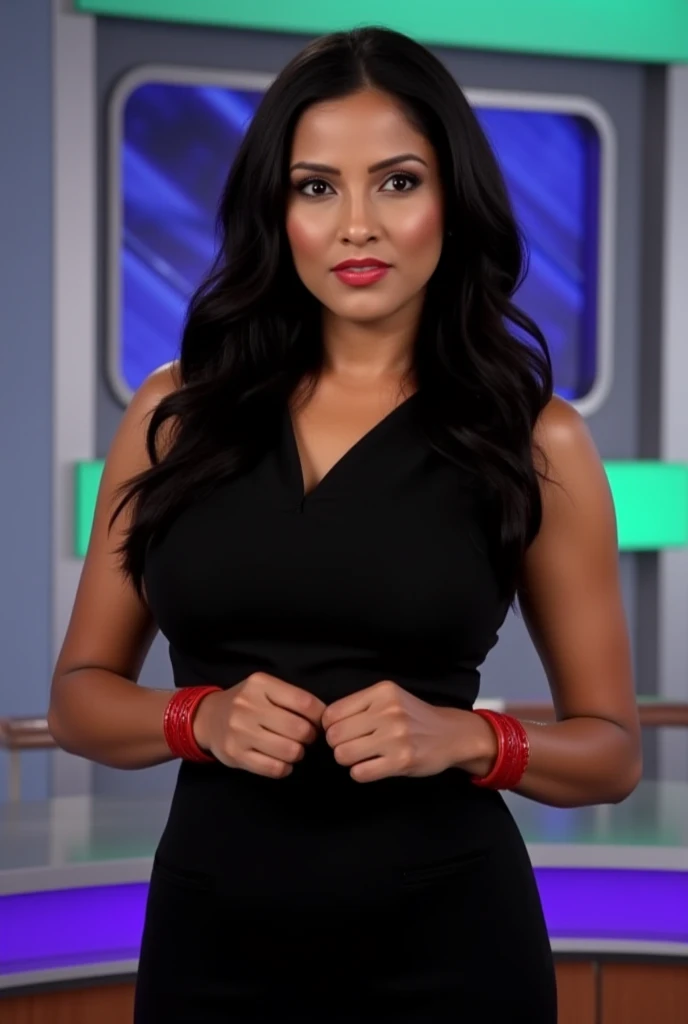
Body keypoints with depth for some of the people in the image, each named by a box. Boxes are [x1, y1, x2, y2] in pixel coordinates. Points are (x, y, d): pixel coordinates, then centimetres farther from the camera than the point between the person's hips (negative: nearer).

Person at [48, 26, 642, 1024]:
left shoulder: (534, 440, -3)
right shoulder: (179, 412, 1)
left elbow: (612, 749, 3)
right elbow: (80, 694, 7)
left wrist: (463, 737, -16)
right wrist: (202, 719, -13)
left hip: (444, 941, -1)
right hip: (210, 937, 2)